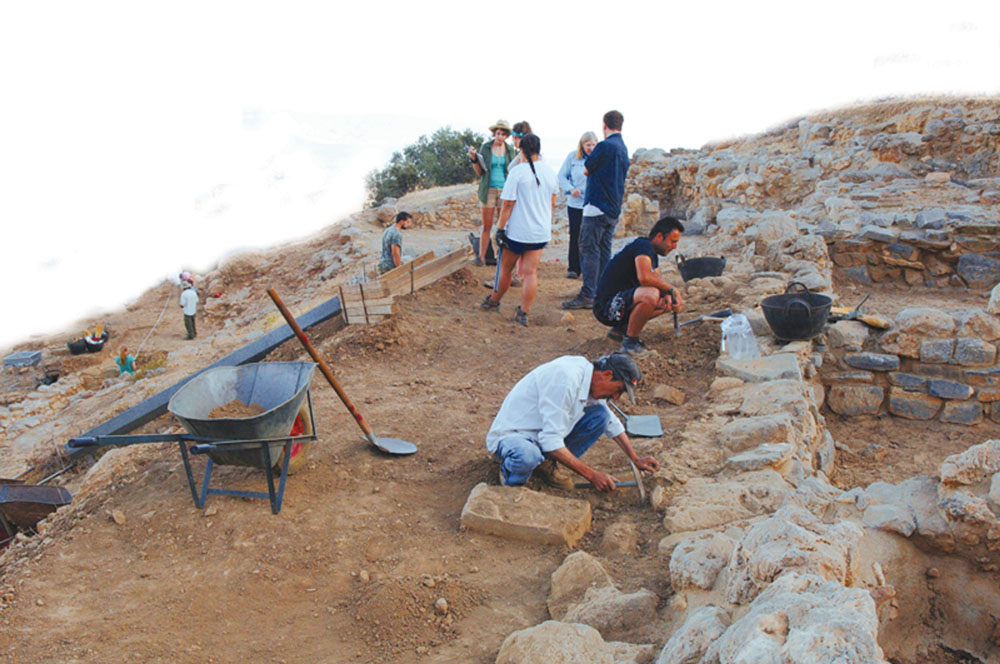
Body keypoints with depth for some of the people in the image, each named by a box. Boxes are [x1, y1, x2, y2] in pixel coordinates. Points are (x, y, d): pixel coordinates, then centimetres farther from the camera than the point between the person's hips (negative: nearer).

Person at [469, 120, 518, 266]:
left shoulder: (511, 150, 7)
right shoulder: (485, 148, 3)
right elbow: (480, 172, 4)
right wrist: (474, 159, -11)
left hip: (505, 190, 1)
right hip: (489, 190, -1)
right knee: (487, 225, -1)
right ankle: (481, 256, 6)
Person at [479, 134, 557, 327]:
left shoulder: (517, 172, -13)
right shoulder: (549, 171, 4)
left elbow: (508, 204, -14)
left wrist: (500, 229, -8)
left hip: (517, 231, -4)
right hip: (541, 232, 4)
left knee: (505, 269, 13)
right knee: (530, 272, 3)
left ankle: (494, 301, 31)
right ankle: (523, 312, 1)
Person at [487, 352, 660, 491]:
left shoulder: (590, 379, -1)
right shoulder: (566, 379, -31)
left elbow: (612, 423, 19)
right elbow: (551, 441, -31)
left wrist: (636, 459, 15)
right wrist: (591, 475, -25)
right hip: (508, 436, -9)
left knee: (600, 415, -5)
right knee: (527, 456, -43)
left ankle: (547, 464, 3)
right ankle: (509, 472, -6)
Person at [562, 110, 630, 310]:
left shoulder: (605, 146, -14)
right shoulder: (623, 148, 14)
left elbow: (586, 169, -4)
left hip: (597, 206, -9)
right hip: (614, 209, 9)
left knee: (589, 250, -7)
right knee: (604, 252, 12)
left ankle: (587, 295, -8)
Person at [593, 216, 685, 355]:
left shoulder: (652, 254, 14)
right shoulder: (643, 246, -17)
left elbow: (657, 281, 15)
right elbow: (645, 277, -34)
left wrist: (667, 295, -8)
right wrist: (672, 290, -21)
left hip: (622, 301, 11)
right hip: (606, 306, -11)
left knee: (669, 302, 11)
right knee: (651, 294, -34)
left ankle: (622, 327, 10)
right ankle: (630, 341, -15)